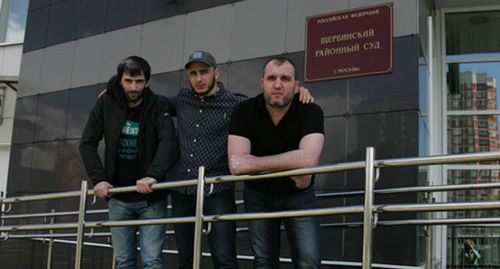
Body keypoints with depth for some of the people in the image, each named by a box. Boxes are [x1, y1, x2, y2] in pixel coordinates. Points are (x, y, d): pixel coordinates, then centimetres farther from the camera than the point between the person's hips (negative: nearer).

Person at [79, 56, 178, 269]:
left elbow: (169, 142, -21)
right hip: (118, 198, 3)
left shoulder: (159, 106, -8)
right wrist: (99, 178, -12)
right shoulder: (106, 104, -1)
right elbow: (87, 143, 1)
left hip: (151, 197, -2)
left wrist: (153, 175, -36)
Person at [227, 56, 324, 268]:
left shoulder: (311, 112, -21)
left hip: (298, 195, -1)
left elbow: (308, 159, -38)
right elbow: (236, 165, -29)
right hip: (258, 195, 1)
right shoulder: (244, 112, -18)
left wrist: (251, 163, -32)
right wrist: (291, 167, -29)